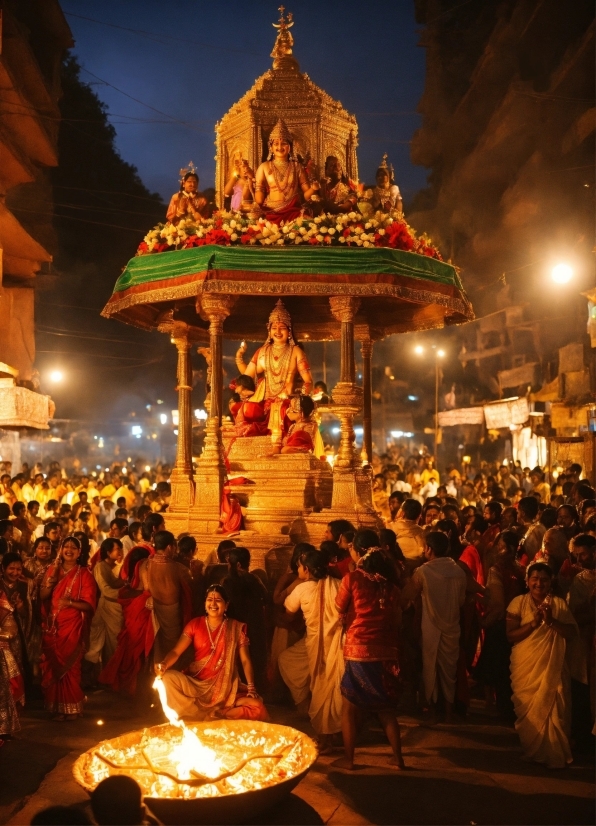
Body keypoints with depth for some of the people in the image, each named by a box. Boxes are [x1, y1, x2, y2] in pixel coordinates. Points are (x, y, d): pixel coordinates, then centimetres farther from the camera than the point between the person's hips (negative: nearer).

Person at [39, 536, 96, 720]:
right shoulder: (52, 570, 10)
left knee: (69, 666, -2)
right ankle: (55, 705, 17)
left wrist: (70, 602, -24)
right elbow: (42, 596, 5)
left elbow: (89, 605, -8)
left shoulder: (84, 575, -3)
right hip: (52, 626, 4)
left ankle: (71, 707, 10)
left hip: (72, 627, -3)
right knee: (51, 665, 4)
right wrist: (49, 584, -14)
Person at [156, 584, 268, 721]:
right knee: (167, 679, -28)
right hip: (196, 684, 0)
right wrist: (164, 665, -28)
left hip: (226, 688, 0)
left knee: (257, 709, -25)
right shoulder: (195, 624, 3)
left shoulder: (236, 628, 3)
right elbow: (176, 652, -6)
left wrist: (251, 688, -15)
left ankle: (198, 716, -17)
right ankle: (211, 717, -17)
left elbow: (245, 660, 0)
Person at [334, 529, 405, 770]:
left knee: (349, 708, 12)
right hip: (386, 651, 4)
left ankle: (348, 758, 17)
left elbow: (339, 612, 0)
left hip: (358, 650, -4)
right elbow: (395, 619, 7)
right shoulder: (389, 581, 2)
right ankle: (397, 757, 21)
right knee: (386, 708, 18)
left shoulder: (352, 578, -10)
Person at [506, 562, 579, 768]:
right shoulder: (519, 602, -2)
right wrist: (533, 623, -19)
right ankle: (532, 751, 25)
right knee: (529, 711, 5)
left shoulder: (559, 603, 2)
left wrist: (551, 621, -20)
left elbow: (572, 633, -6)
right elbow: (510, 636, -6)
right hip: (526, 667, 0)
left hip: (553, 667, 1)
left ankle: (555, 755, 14)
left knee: (554, 711, -2)